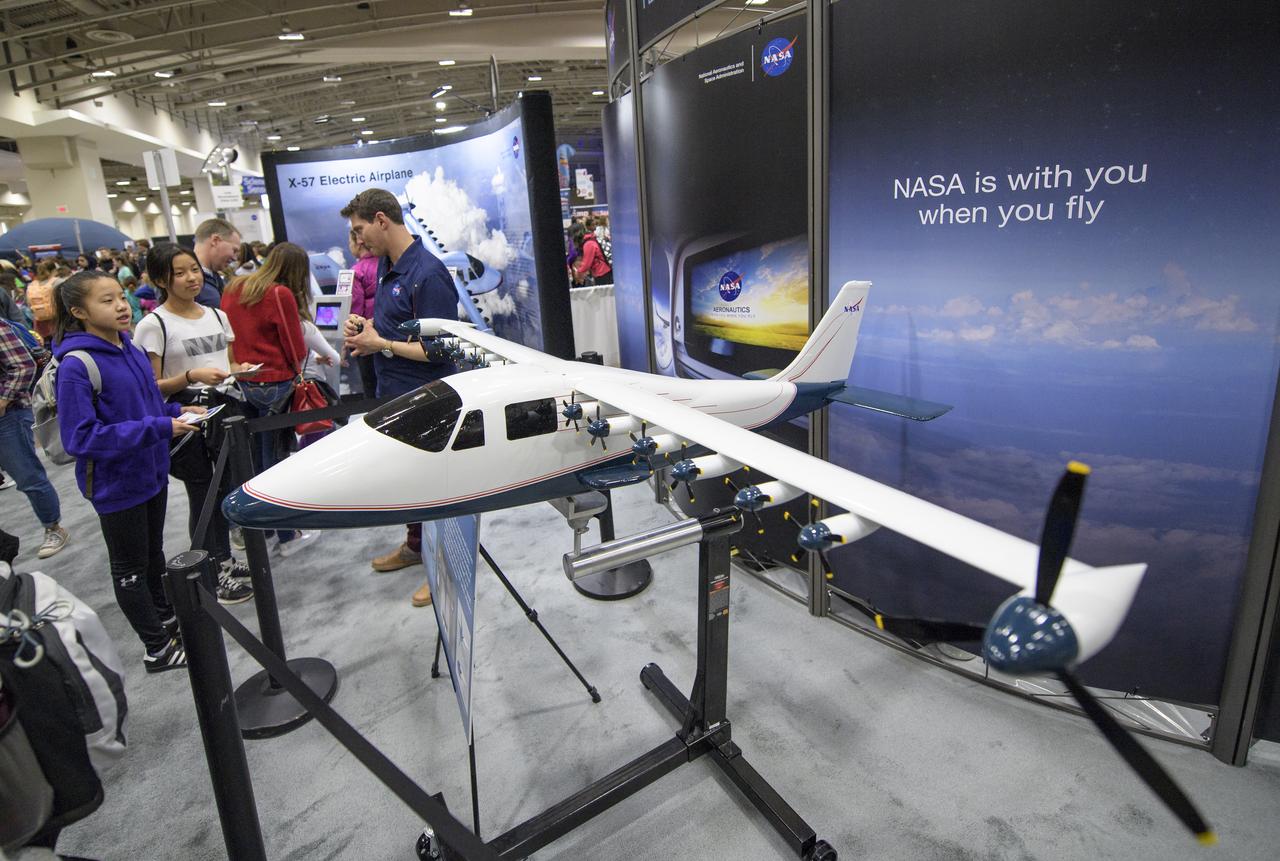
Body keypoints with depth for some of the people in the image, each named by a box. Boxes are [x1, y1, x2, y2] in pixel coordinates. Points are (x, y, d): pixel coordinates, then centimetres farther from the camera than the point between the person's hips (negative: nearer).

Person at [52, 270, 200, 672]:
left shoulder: (132, 349, 0)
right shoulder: (77, 365, -22)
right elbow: (80, 438, -24)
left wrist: (177, 411, -5)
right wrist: (159, 428, -28)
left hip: (152, 472, 7)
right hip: (117, 484, -7)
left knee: (153, 553, 23)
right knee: (130, 567, 11)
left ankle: (166, 619, 43)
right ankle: (158, 649, 25)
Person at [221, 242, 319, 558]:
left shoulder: (234, 288, 9)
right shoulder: (281, 295, -12)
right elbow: (296, 349, -7)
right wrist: (296, 371, 11)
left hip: (239, 384, 6)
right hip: (273, 386, -6)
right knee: (275, 460, 2)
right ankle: (287, 537, 13)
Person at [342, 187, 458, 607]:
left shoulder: (427, 274, -21)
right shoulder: (386, 266, 9)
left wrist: (380, 344, -15)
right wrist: (364, 327, 1)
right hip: (392, 394, 9)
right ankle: (415, 545, 41)